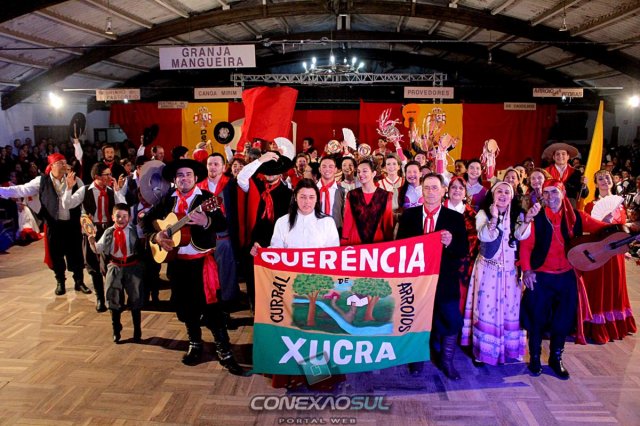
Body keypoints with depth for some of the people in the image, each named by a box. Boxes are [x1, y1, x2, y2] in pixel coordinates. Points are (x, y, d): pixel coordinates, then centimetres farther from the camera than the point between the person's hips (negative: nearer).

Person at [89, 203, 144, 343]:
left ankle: (137, 332, 26)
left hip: (132, 267, -2)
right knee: (114, 301, 12)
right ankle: (116, 331, 30)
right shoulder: (108, 232, 0)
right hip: (114, 268, 2)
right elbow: (98, 250, 3)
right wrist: (92, 243, -16)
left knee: (135, 300, 9)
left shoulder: (134, 231, -6)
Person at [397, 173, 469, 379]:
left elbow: (464, 250, -4)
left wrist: (450, 243, -24)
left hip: (445, 280, 0)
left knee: (451, 321, 6)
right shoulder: (408, 215, 2)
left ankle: (446, 360, 29)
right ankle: (417, 358, 36)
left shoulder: (455, 218, -1)